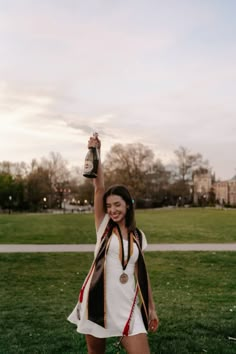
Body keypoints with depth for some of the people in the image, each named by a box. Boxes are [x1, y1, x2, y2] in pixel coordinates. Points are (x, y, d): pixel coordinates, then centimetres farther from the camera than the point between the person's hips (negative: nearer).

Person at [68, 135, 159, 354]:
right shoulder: (104, 227, 0)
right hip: (98, 302, -1)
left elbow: (142, 273, 11)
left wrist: (151, 308, 11)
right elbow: (99, 188, -12)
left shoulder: (138, 237, 6)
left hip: (128, 307, 2)